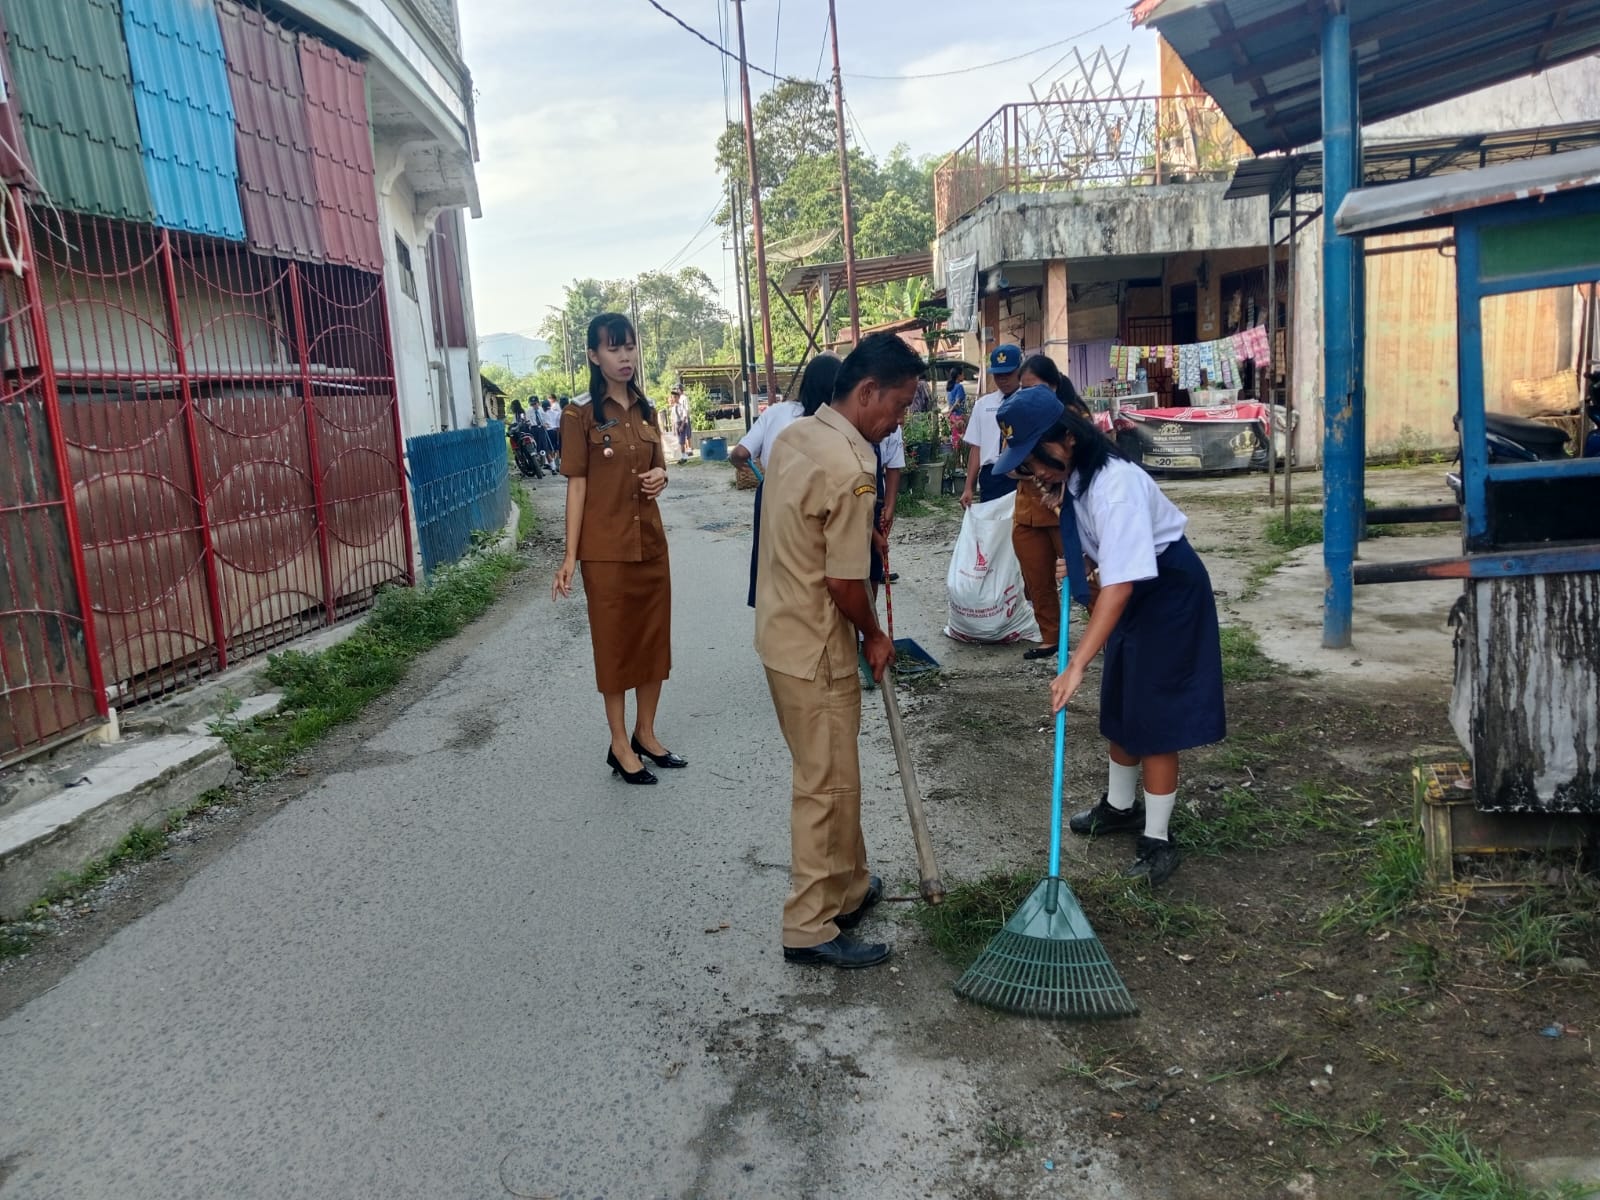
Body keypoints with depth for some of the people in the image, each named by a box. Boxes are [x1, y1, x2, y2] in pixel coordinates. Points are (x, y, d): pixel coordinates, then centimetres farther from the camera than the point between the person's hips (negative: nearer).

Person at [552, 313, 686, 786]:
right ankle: (620, 745, 16)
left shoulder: (645, 409, 9)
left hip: (651, 541, 6)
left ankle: (646, 734, 27)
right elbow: (577, 485, -9)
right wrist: (570, 555, -13)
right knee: (614, 642, 4)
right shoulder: (580, 413, -8)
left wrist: (660, 476, -6)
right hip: (606, 547, -6)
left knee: (654, 637, 12)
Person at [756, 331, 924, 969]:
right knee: (826, 787, 3)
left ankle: (848, 888, 37)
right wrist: (874, 637, -4)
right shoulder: (850, 470, -25)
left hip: (782, 628, 10)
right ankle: (811, 927, 16)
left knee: (833, 775, 22)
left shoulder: (792, 436, 4)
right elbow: (846, 584, -21)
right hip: (816, 651, -9)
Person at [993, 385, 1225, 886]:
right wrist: (1078, 564, -4)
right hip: (1132, 589, 9)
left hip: (1171, 591, -9)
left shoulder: (1115, 485, -34)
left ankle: (1158, 839, 7)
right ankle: (1120, 806, 37)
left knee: (1154, 713, -5)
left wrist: (1077, 664, -43)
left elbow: (1120, 584, -40)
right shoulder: (1069, 476, -6)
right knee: (1119, 704, 18)